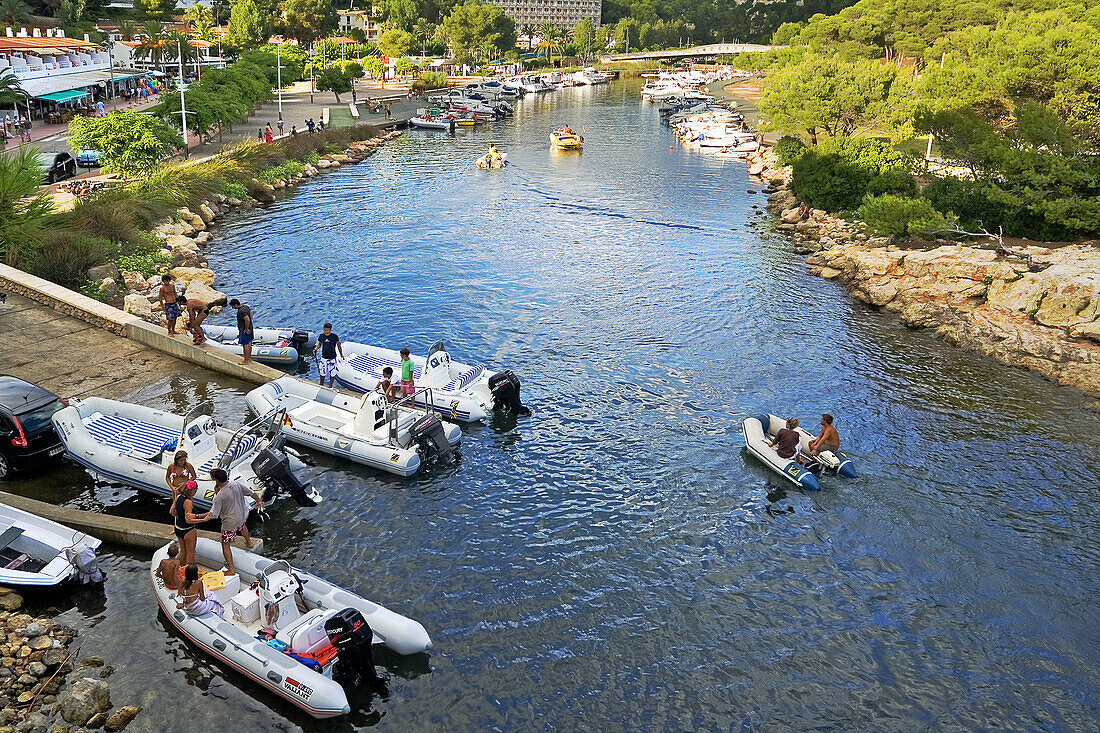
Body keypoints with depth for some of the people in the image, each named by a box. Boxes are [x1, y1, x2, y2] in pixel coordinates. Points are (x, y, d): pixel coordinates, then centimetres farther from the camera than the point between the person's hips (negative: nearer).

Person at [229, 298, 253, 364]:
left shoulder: (241, 311, -27)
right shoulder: (245, 306, 3)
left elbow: (247, 320, -36)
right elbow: (250, 311, 19)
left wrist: (246, 329, -23)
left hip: (244, 330, -10)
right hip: (249, 327, 10)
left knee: (245, 345, 0)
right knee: (249, 344, 19)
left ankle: (246, 361, 9)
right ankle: (249, 358, 30)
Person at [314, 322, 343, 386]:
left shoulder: (334, 336, -10)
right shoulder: (321, 336, -2)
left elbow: (338, 345, 1)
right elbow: (319, 344, 13)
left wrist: (341, 355, 2)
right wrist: (315, 349, -6)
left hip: (332, 358, -2)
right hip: (323, 357, 2)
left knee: (332, 373, 6)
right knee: (322, 372, 10)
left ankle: (330, 385, 24)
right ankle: (321, 384, 29)